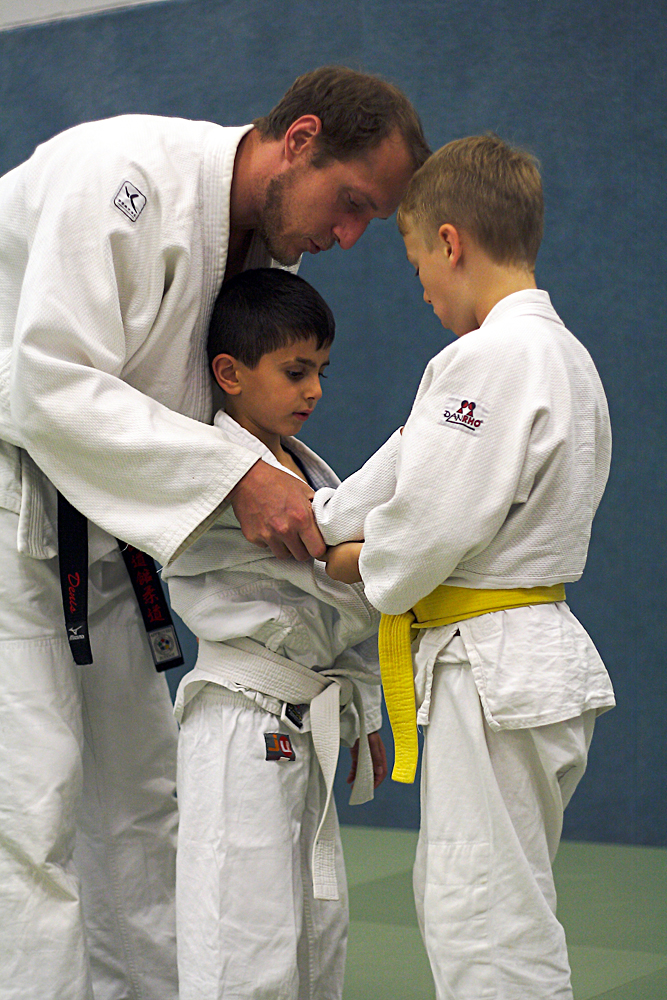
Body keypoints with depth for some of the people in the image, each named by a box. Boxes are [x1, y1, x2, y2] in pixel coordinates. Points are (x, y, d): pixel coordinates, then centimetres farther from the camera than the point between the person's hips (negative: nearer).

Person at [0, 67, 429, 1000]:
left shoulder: (264, 241, 4)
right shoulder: (122, 175, -23)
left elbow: (226, 408, 12)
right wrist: (236, 477, -33)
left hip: (84, 518, 9)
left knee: (139, 790, 13)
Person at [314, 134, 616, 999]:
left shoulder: (488, 358, -19)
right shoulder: (560, 352, 12)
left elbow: (434, 520, -21)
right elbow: (410, 471, 15)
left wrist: (356, 563, -2)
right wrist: (317, 519, 10)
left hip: (492, 668, -10)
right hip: (530, 653, 10)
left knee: (492, 929, -1)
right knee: (454, 901, 21)